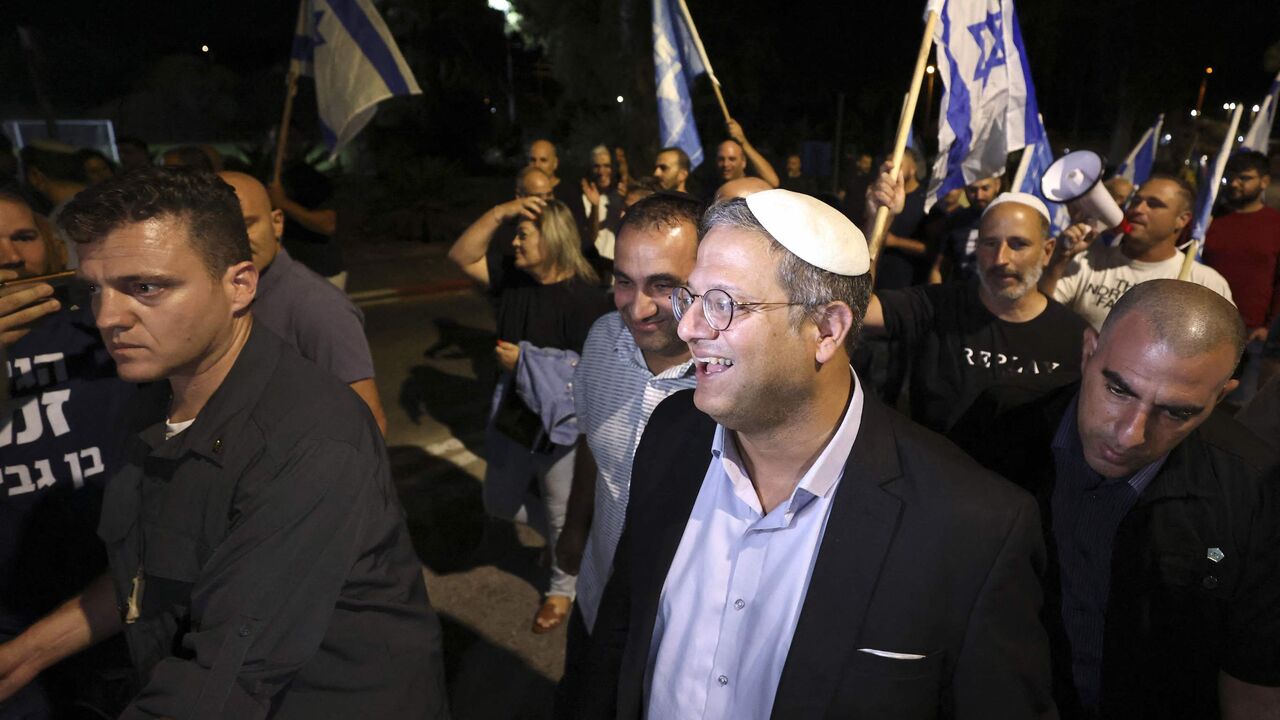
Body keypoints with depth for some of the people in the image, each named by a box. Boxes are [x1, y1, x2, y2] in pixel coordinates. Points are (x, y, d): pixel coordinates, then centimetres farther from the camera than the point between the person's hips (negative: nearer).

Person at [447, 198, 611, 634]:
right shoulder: (515, 278, -1)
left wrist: (525, 361, -22)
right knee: (500, 503, 23)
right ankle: (557, 534, 50)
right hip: (513, 415, 7)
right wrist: (501, 211, -13)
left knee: (562, 514, 13)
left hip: (561, 423, -7)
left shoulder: (583, 295, -22)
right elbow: (461, 256, -1)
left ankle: (562, 588, 39)